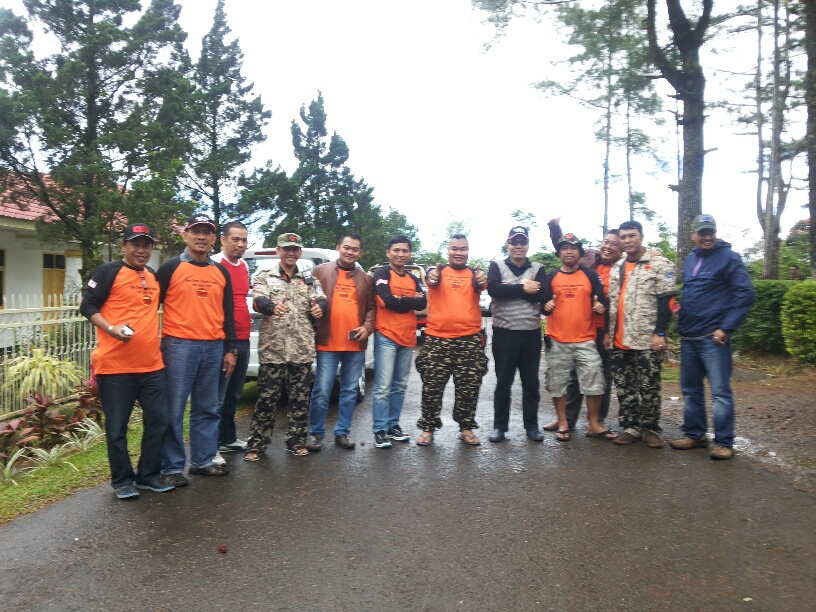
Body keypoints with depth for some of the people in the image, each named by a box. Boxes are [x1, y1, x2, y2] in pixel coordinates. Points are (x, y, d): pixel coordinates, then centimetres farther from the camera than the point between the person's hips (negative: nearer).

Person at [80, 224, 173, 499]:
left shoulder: (154, 276, 16)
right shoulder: (109, 271, -3)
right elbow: (87, 305, -6)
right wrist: (110, 328, -20)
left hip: (152, 364, 6)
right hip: (115, 364, -6)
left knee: (158, 421, 8)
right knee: (117, 426, 4)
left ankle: (149, 474, 22)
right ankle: (122, 480, 18)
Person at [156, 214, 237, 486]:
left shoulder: (221, 272, 13)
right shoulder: (171, 267, 1)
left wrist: (230, 349, 11)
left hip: (213, 348, 4)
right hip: (179, 346, -4)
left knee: (208, 409, 11)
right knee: (174, 410, 0)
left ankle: (203, 460, 23)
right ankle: (172, 466, 10)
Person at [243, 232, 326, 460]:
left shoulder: (310, 280, 16)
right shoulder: (265, 277, 7)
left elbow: (321, 301, 2)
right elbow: (258, 300, -11)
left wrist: (320, 308, -24)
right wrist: (272, 306, -35)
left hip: (302, 349, 3)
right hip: (272, 348, -2)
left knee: (300, 397, 9)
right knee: (267, 398, 0)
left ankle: (296, 441, 21)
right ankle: (257, 444, 11)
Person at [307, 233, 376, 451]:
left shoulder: (365, 279, 13)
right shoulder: (321, 271, 5)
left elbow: (371, 307, 13)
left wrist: (367, 327, -2)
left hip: (356, 344, 3)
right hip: (327, 343, -3)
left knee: (350, 391, 10)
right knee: (321, 392, -1)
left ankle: (342, 432, 22)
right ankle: (316, 433, 14)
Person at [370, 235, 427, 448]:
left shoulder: (413, 279, 16)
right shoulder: (381, 274, -2)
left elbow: (422, 303, 1)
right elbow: (388, 301, -17)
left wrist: (400, 300, -11)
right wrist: (411, 301, -5)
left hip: (408, 338, 6)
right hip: (386, 337, -6)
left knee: (400, 386, 12)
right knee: (383, 387, -7)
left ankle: (393, 425, 21)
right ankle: (380, 431, -1)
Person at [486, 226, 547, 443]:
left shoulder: (538, 269, 6)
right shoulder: (497, 266, 3)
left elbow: (541, 296, -11)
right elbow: (493, 289, -17)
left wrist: (510, 289, -14)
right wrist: (523, 288, -16)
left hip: (531, 333, 2)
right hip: (504, 333, -2)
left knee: (531, 382, 10)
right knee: (503, 382, 6)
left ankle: (531, 425, 22)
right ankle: (499, 426, 16)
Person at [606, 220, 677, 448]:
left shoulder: (659, 264, -3)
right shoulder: (616, 268, 16)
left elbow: (666, 301, -10)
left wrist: (660, 333, -16)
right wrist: (608, 332, 14)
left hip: (647, 339, -6)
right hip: (619, 340, 6)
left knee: (649, 387, 2)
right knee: (624, 387, 10)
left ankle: (650, 429, 15)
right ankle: (630, 426, 21)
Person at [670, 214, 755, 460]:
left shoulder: (729, 258, -6)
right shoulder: (690, 259, 14)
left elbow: (746, 294, -13)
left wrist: (726, 328, -16)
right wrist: (682, 314, 12)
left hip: (713, 337, -7)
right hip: (688, 337, 7)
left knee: (720, 392, -3)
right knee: (690, 389, 13)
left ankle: (724, 442, 7)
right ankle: (694, 434, 24)